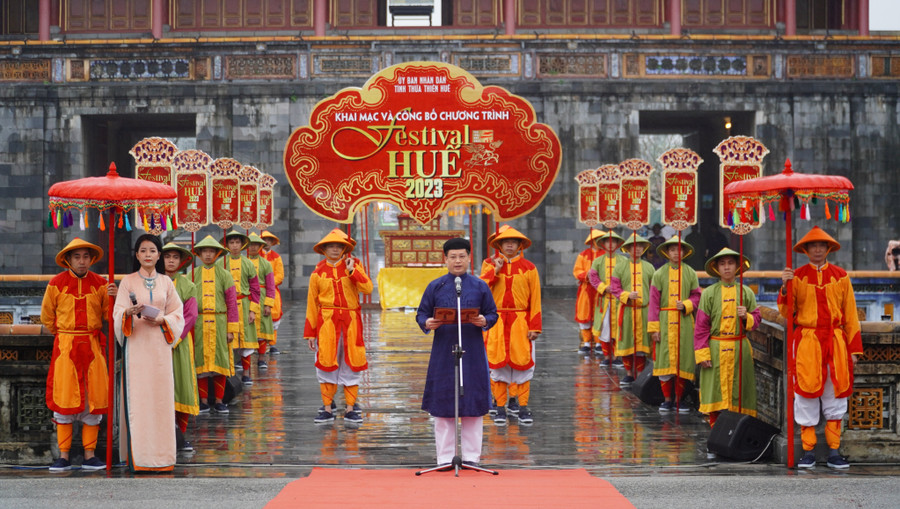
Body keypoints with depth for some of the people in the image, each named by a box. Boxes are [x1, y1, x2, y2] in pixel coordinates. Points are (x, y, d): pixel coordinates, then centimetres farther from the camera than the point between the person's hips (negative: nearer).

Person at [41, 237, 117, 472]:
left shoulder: (100, 283, 4)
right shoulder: (56, 283, 1)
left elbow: (109, 316, 4)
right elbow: (47, 317, 12)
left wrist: (112, 298, -13)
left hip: (93, 345, 2)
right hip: (65, 347, -2)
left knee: (94, 399, 1)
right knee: (65, 399, -3)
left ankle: (90, 455, 8)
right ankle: (63, 456, 2)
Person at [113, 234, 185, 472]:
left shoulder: (166, 282, 11)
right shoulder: (128, 281, 5)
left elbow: (178, 313, 10)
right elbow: (118, 313, -1)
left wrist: (161, 319, -9)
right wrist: (129, 312, -23)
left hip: (160, 345, 2)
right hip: (135, 344, -2)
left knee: (161, 396, -2)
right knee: (136, 396, -7)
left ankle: (161, 455, 4)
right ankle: (137, 455, -4)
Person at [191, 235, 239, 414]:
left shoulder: (224, 275, 5)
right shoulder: (193, 275, 7)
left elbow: (232, 303, 4)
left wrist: (231, 329, -1)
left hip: (219, 322, 0)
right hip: (198, 323, 0)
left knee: (220, 361, 2)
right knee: (201, 361, 1)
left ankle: (218, 401, 10)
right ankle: (204, 401, 9)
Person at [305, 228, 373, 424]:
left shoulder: (353, 265, 6)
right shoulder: (318, 272, 5)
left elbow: (368, 289, -8)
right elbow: (312, 303, 7)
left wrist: (352, 271, -15)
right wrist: (310, 332, 5)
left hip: (350, 321, 0)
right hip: (327, 322, 0)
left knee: (351, 364, 2)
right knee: (326, 363, -1)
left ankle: (350, 408, 10)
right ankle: (327, 408, 8)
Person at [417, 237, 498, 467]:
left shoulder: (480, 286, 7)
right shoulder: (435, 287, 7)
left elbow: (493, 314, 8)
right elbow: (421, 313, 7)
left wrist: (484, 321, -14)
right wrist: (427, 323, -15)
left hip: (472, 352, 0)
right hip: (443, 352, 0)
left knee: (473, 405, 2)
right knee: (442, 405, 1)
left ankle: (471, 456, 10)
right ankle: (445, 457, 8)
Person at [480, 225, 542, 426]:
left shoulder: (528, 268, 4)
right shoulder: (489, 264, 7)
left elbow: (535, 299, 2)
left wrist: (535, 327, -3)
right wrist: (495, 270, -12)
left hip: (520, 322, 0)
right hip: (496, 323, 0)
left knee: (521, 362, -1)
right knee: (497, 364, 1)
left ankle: (520, 405, 8)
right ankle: (500, 407, 9)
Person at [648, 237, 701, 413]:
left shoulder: (690, 273, 6)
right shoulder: (659, 274, 3)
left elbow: (697, 296, 10)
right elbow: (654, 301, 1)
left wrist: (686, 305, -11)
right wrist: (654, 327, -4)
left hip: (684, 322, 1)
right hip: (665, 322, -1)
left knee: (683, 359, 2)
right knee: (665, 359, -2)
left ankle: (678, 398, 11)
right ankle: (667, 399, 8)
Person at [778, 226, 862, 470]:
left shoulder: (840, 276, 8)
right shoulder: (797, 276, 4)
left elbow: (850, 314, 9)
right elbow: (786, 312, 2)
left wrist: (853, 347, 5)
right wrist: (785, 287, -14)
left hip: (835, 341, 1)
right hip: (806, 342, -1)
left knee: (835, 396, 3)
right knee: (806, 394, -2)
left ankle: (834, 451, 9)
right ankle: (808, 451, 5)